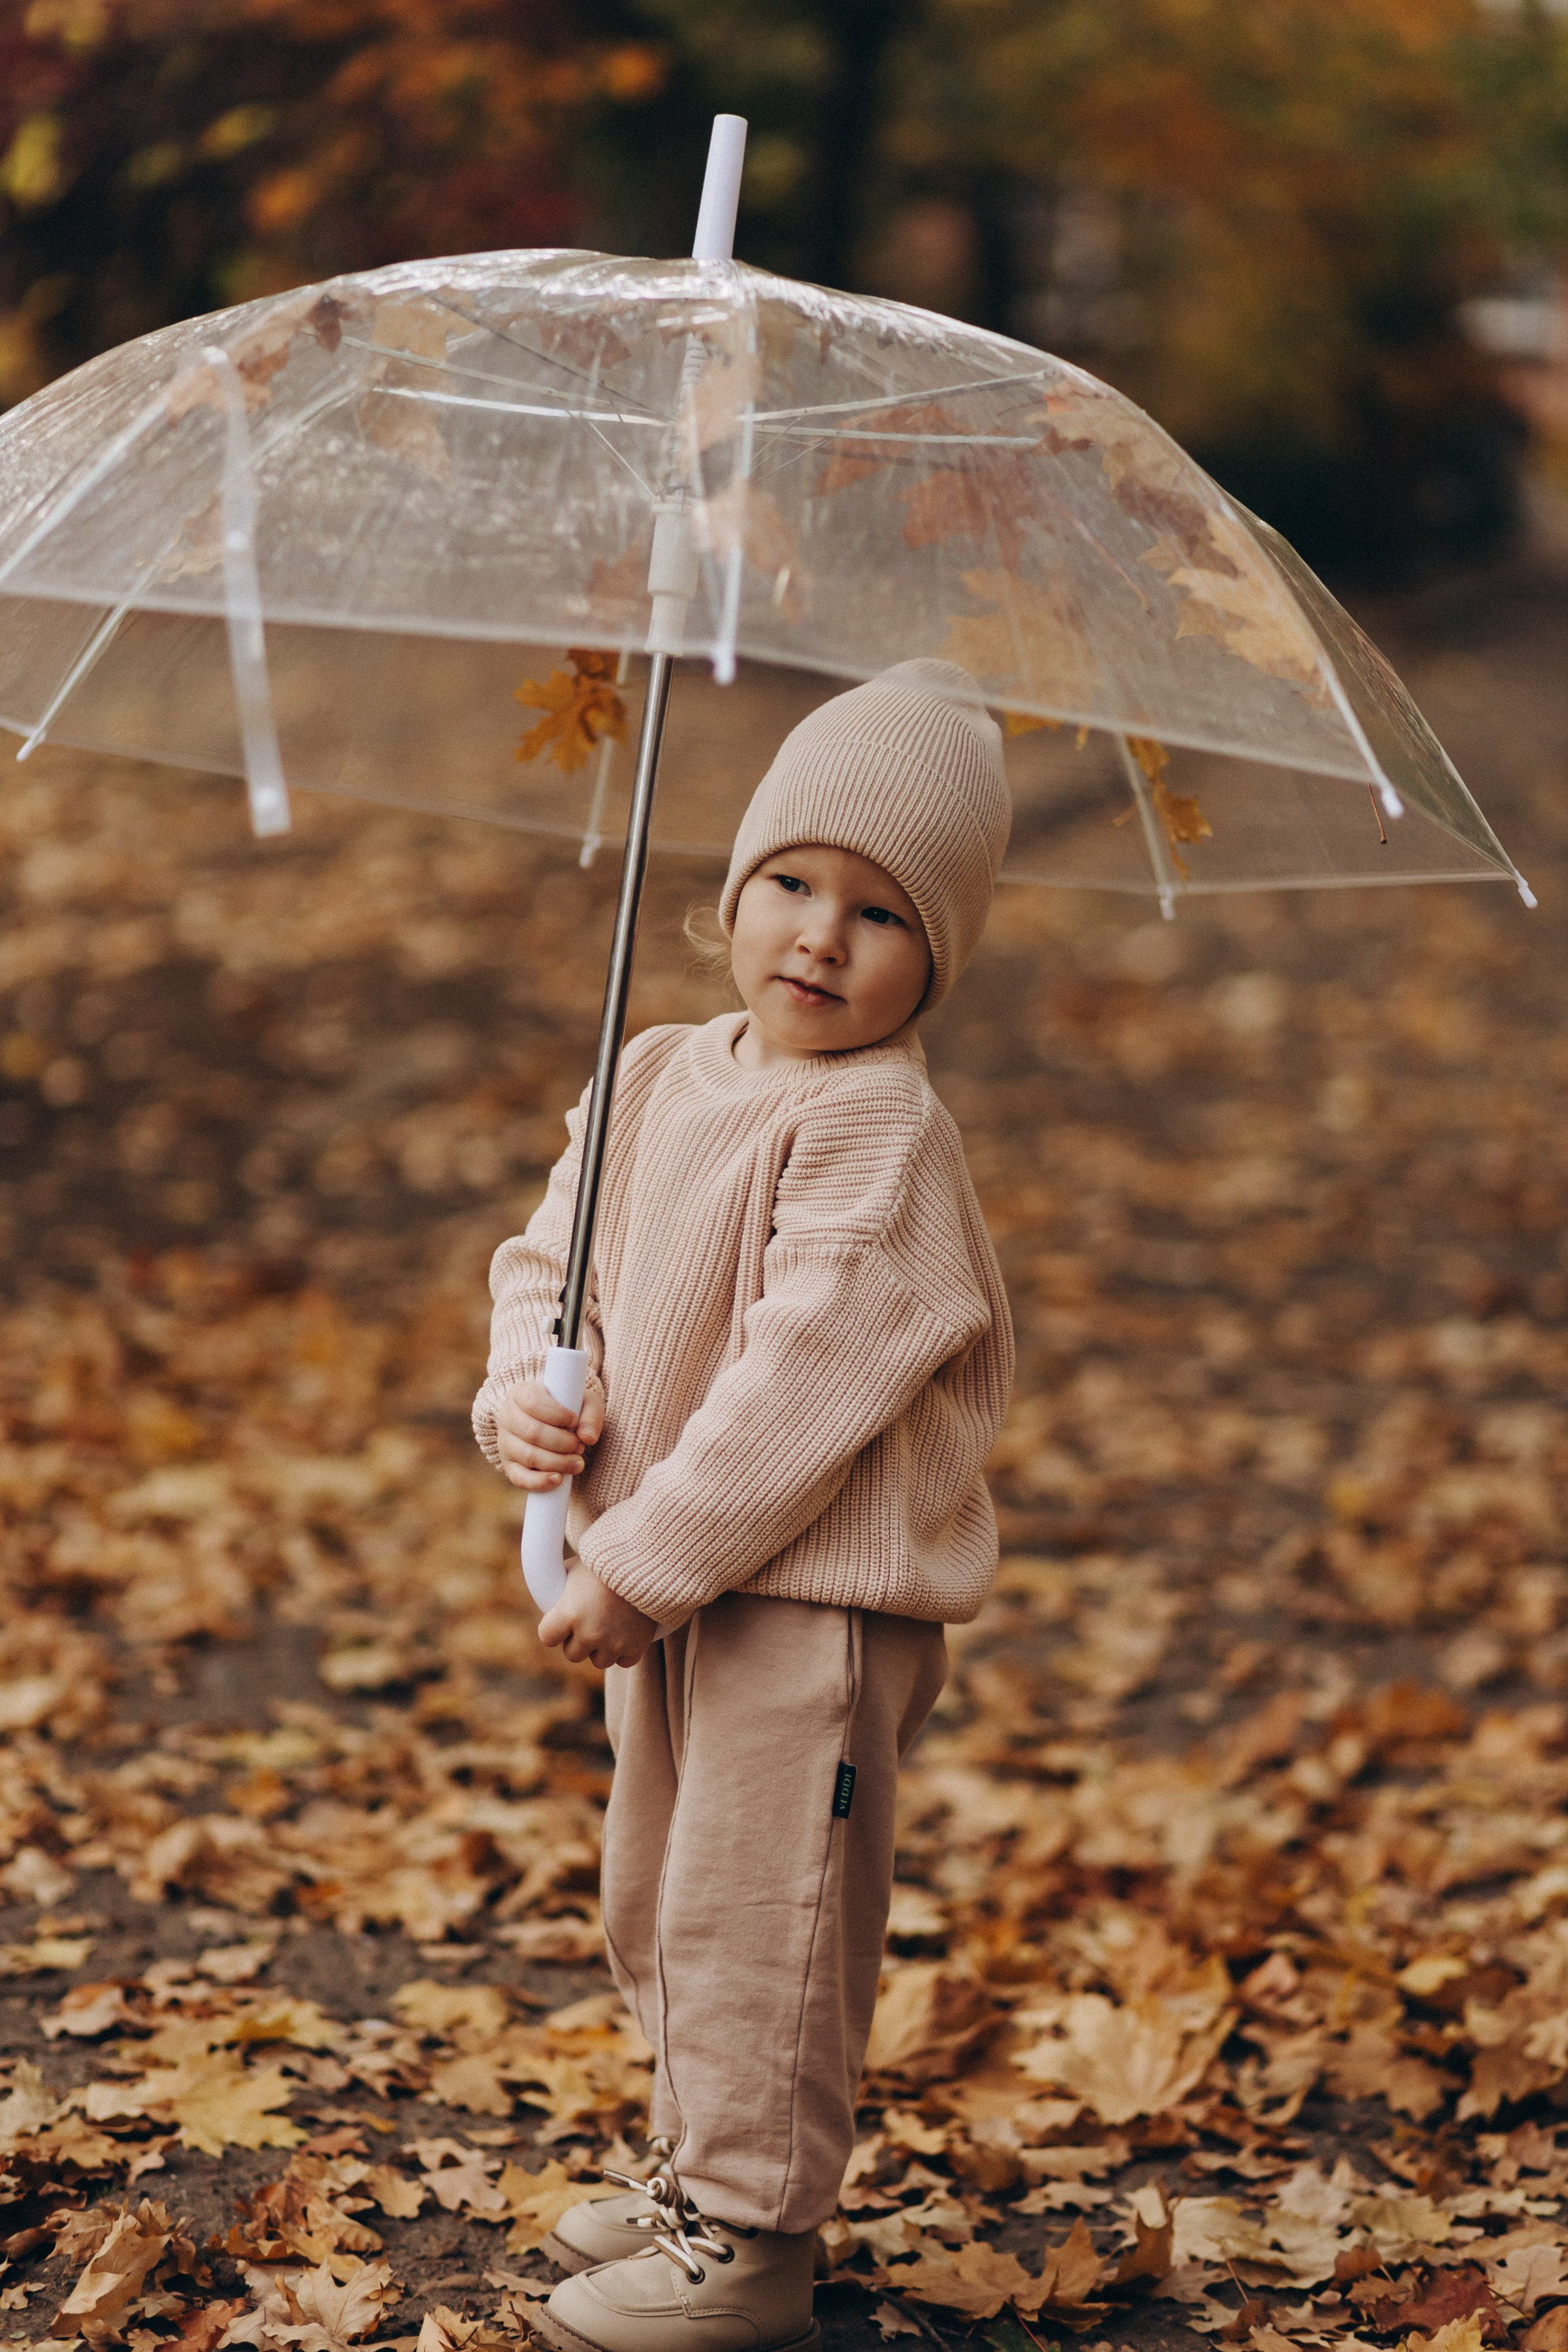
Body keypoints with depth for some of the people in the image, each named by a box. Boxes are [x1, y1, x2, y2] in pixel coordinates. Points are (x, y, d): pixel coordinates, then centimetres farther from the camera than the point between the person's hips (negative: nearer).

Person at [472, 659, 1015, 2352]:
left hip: (818, 1595, -9)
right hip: (672, 1586, 9)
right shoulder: (660, 1081, 7)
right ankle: (699, 2169, 38)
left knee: (756, 1917, 0)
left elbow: (804, 1375, -23)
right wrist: (527, 1388, -7)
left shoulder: (877, 1130, -19)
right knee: (656, 1909, 21)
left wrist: (641, 1567, -21)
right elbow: (553, 1254, 16)